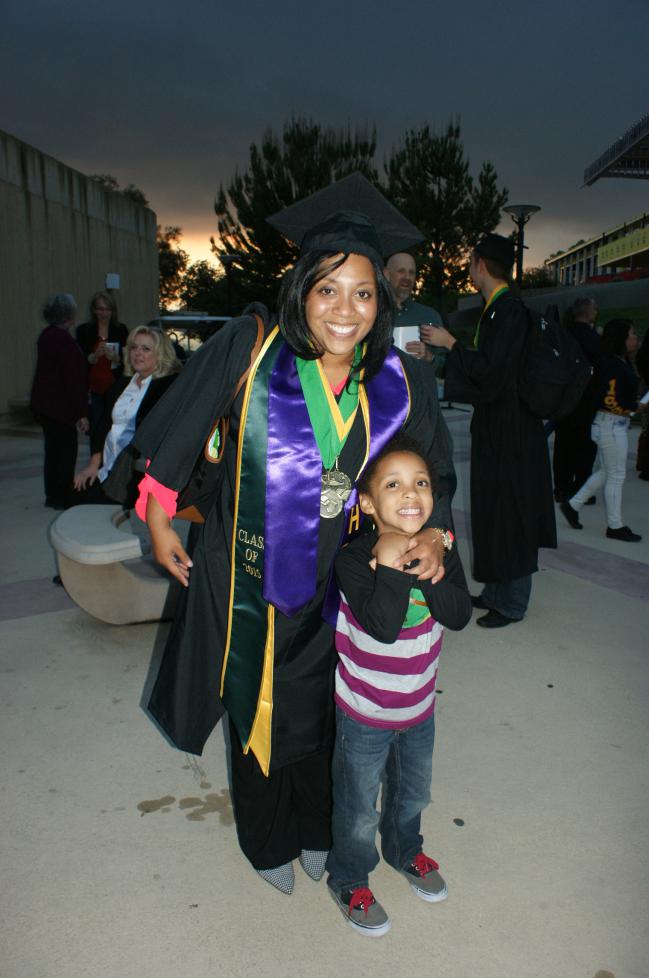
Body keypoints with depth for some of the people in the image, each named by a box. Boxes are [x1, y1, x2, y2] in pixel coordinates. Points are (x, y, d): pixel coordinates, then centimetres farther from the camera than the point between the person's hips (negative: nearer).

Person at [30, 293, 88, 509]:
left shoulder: (47, 335, 10)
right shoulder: (64, 340, -18)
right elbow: (72, 379, -20)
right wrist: (81, 413, -19)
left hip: (44, 403, 9)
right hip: (60, 406, -9)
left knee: (53, 449, 16)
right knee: (66, 450, 0)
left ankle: (52, 496, 25)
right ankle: (62, 498, 6)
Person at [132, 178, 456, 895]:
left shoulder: (397, 380, -9)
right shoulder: (250, 348, -18)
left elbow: (434, 468, 6)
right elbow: (177, 426, -6)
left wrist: (433, 531, -12)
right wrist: (158, 520, 0)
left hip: (334, 586, 2)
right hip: (248, 580, -2)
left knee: (318, 715, 20)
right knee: (258, 716, 18)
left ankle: (315, 829, 50)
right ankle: (266, 843, 46)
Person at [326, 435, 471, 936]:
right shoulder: (353, 559, -25)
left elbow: (460, 615, -17)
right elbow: (383, 627, -35)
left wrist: (430, 573, -30)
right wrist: (391, 564, -38)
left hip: (420, 706, 5)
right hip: (364, 712, -5)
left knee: (414, 791, 29)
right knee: (359, 807, 15)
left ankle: (405, 849, 58)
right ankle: (349, 879, 43)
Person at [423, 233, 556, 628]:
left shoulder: (509, 310, -18)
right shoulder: (497, 309, 11)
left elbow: (492, 371, -24)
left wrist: (450, 343, -15)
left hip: (511, 432, -10)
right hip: (496, 427, 10)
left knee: (510, 514, 1)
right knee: (495, 511, 17)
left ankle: (512, 603, 14)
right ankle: (497, 591, 31)